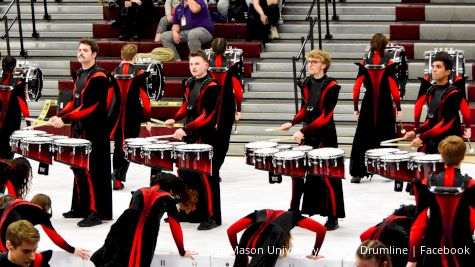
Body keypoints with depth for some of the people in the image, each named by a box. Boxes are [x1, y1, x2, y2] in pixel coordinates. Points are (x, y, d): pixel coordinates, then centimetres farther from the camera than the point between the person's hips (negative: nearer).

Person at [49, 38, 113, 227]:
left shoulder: (99, 77, -13)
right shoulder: (80, 75, 15)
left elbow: (91, 106, -20)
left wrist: (65, 120, -22)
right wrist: (59, 115, 5)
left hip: (94, 133, -9)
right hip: (79, 130, 9)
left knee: (93, 171, -9)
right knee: (79, 169, 14)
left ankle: (98, 212, -7)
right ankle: (81, 207, 25)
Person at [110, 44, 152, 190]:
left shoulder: (114, 73, 3)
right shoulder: (139, 74, -8)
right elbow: (144, 97, -9)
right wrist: (148, 119, -4)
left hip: (117, 116, 3)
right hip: (133, 116, -3)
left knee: (118, 146, 14)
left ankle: (116, 177, 14)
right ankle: (119, 176, -10)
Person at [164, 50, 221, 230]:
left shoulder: (211, 87, -14)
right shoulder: (189, 83, 10)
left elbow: (206, 116, -19)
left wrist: (186, 129, -24)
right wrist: (175, 119, 6)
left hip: (205, 138, -8)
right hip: (189, 136, 8)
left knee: (206, 177, -6)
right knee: (186, 174, 14)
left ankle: (212, 216, -1)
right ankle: (190, 211, 26)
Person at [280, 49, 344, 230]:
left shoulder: (331, 87, -14)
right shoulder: (306, 84, 6)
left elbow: (325, 117, -18)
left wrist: (303, 131, -23)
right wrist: (292, 123, 2)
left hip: (325, 136, -6)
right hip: (307, 135, 6)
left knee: (327, 176, -2)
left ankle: (333, 218, 6)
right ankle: (294, 211, 22)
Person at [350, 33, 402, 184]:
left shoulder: (364, 64, 0)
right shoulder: (388, 64, -6)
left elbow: (357, 87, -2)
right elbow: (393, 87, -9)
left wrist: (356, 108, 4)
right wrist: (398, 108, -4)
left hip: (368, 105, 2)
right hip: (385, 105, -1)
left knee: (363, 138, 5)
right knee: (386, 138, 8)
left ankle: (357, 173, 1)